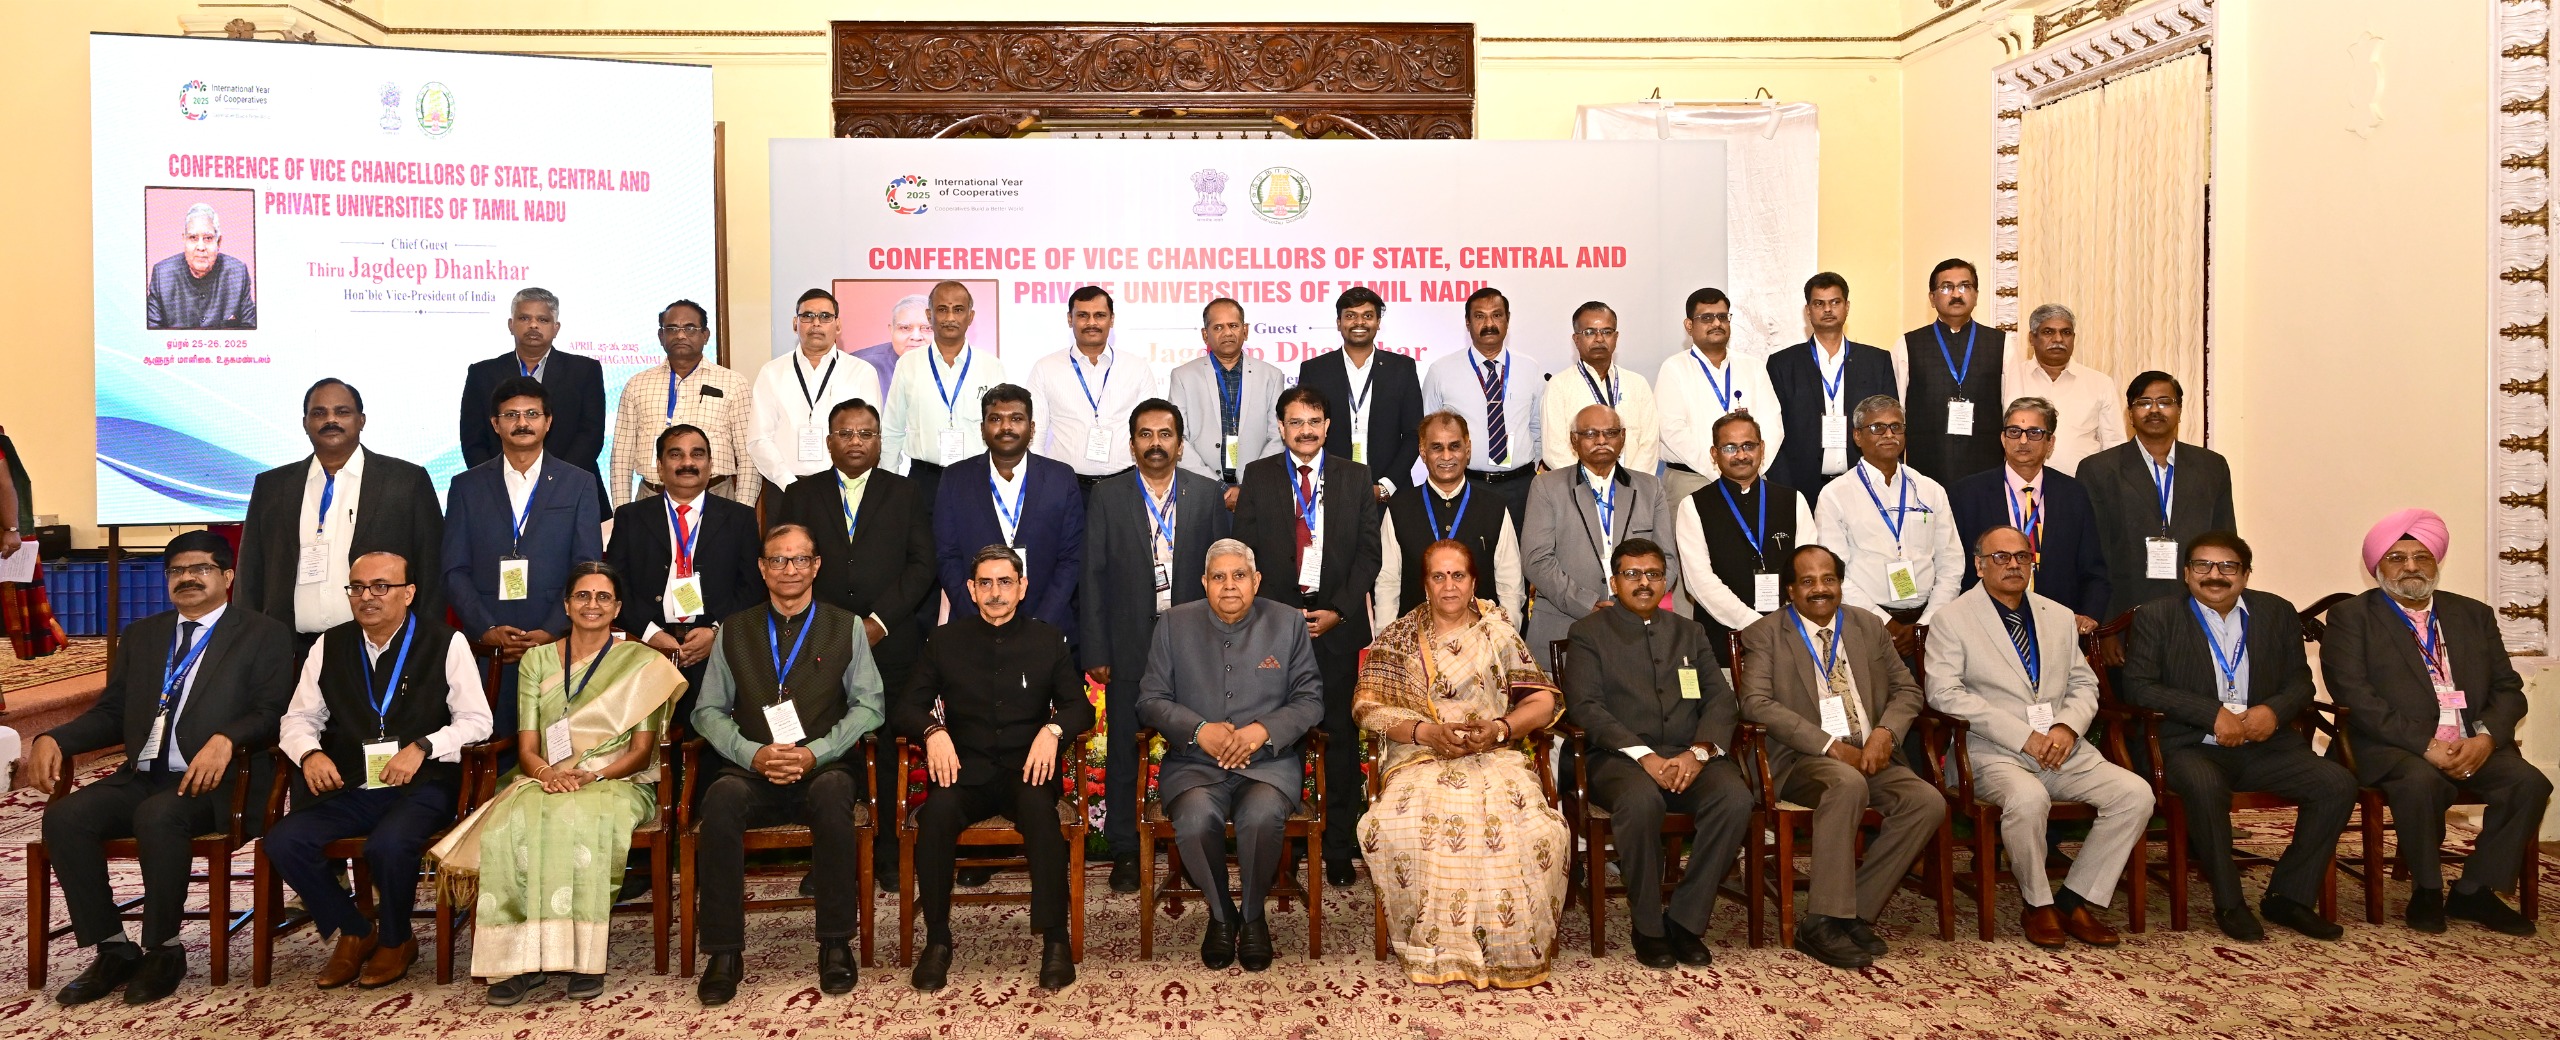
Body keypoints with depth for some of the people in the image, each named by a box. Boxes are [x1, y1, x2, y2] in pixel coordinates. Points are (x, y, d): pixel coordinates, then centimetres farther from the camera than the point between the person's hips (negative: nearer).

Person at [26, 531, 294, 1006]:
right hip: (139, 778, 6)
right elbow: (109, 714, 19)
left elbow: (272, 713, -7)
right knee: (64, 817, -21)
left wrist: (226, 739, -26)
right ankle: (113, 950, -9)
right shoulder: (141, 636, 22)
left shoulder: (263, 635, 5)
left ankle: (163, 951, -16)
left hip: (212, 781, -5)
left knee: (158, 816, -34)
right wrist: (52, 739, 0)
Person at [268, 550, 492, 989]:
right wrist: (310, 754, -8)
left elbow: (476, 721, -1)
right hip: (347, 787, 4)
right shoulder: (330, 647, 12)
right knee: (282, 841, -21)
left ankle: (395, 941, -1)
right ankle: (353, 932, 2)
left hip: (420, 786, -4)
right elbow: (298, 719, 15)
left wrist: (422, 747, -17)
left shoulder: (445, 643, 1)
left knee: (388, 845, -33)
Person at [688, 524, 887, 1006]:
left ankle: (836, 944, -24)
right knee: (722, 796, -33)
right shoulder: (734, 631, 16)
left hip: (822, 767, -1)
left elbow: (868, 704, 4)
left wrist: (814, 753, -11)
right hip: (752, 770, 1)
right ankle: (723, 953, -24)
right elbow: (708, 710, 11)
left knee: (833, 792, -36)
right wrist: (753, 753, -9)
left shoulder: (845, 627, 12)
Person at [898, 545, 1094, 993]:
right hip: (965, 768, 1)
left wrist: (1053, 730, -14)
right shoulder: (945, 641, 12)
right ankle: (937, 939, -17)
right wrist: (933, 730, -14)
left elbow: (1080, 707, 8)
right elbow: (904, 707, 9)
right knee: (937, 813, -32)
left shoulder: (1048, 640, 12)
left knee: (1040, 809, -35)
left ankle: (1056, 940, -24)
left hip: (1027, 769, -1)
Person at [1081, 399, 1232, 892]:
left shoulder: (1210, 496, 4)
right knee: (1123, 751, 7)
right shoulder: (1106, 499, 3)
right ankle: (1125, 851, 19)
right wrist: (1094, 651, -4)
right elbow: (1093, 579, 1)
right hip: (1129, 646, 0)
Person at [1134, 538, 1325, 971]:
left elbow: (1310, 699, 3)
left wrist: (1264, 730, -14)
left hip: (1269, 761, 0)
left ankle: (1253, 915, -3)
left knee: (1262, 817, -33)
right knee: (1195, 819, -32)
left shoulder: (1288, 622, 8)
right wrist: (1199, 730, -13)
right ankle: (1220, 914, -2)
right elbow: (1151, 700, 5)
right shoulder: (1175, 624, 9)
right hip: (1194, 763, 1)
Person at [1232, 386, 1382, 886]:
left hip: (1338, 621, 0)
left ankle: (1340, 849, 8)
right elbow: (1245, 552, 5)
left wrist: (1339, 611, -6)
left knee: (1342, 735, 2)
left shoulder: (1356, 478, 10)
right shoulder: (1258, 476, 9)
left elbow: (1369, 551, 5)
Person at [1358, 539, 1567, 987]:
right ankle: (1434, 945, -14)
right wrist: (1425, 731, -11)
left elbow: (1544, 701, 9)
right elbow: (1366, 705, 4)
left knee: (1531, 827, -31)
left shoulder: (1498, 632, 14)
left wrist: (1500, 728, -11)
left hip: (1495, 756, 0)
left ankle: (1513, 946, -11)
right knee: (1399, 826, -33)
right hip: (1420, 760, 0)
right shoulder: (1399, 637, 13)